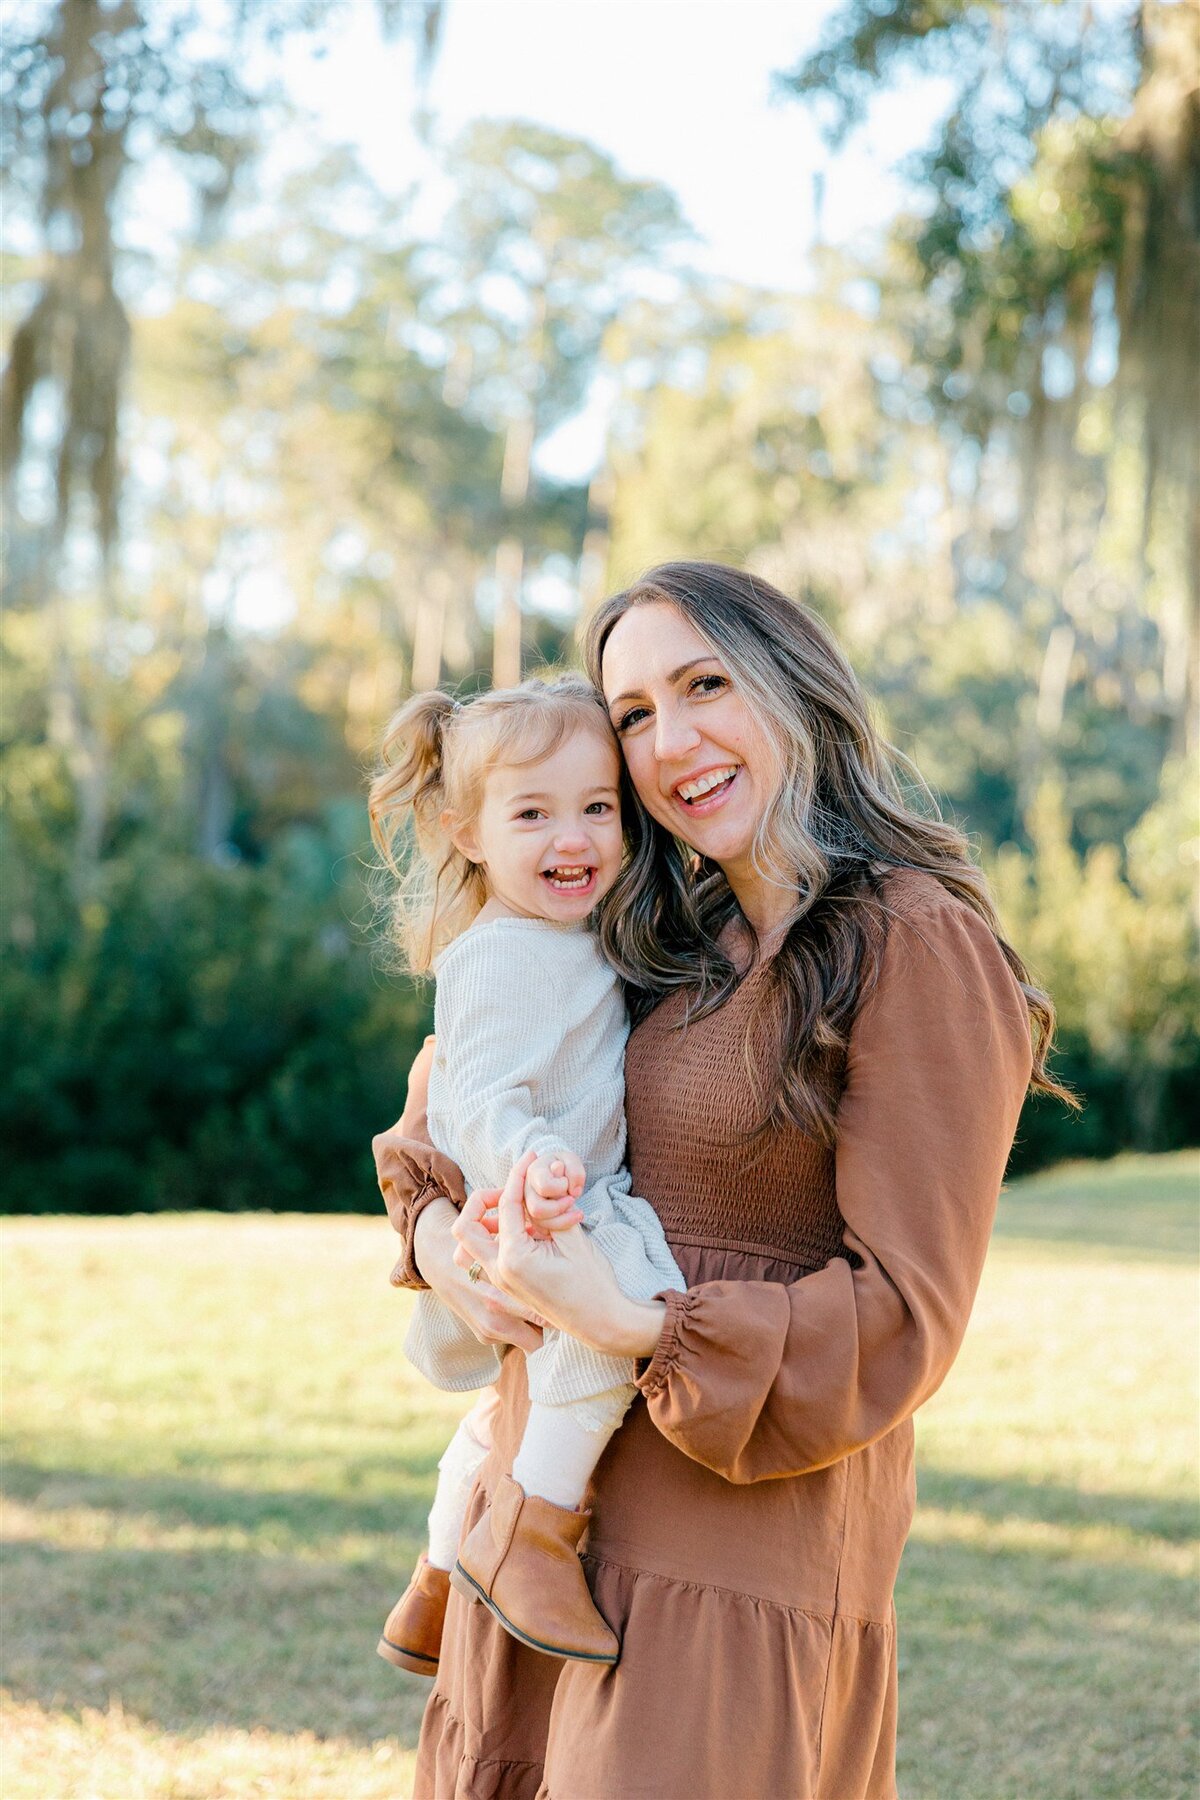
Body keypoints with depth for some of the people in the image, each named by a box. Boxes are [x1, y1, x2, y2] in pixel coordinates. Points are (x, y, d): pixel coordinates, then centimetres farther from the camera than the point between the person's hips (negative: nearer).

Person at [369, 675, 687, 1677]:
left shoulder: (577, 946, 11)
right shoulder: (499, 960, -20)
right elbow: (483, 1102, -31)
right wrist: (531, 1168, -48)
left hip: (564, 1224, 11)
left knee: (517, 1408, 32)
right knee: (622, 1296, -38)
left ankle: (436, 1592, 52)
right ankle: (530, 1537, -31)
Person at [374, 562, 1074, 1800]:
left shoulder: (916, 946, -12)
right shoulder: (663, 945, 11)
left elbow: (903, 1315, -15)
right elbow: (445, 1111, 21)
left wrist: (634, 1329, -26)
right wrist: (437, 1230, -2)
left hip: (738, 1550, -7)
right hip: (544, 1512, 7)